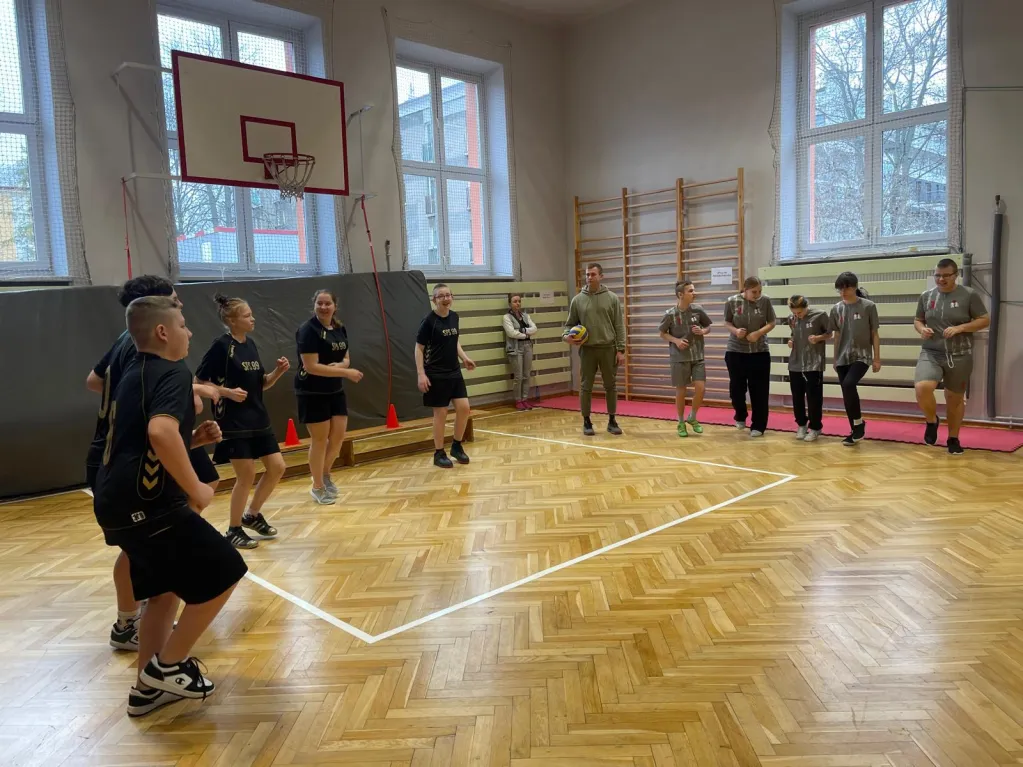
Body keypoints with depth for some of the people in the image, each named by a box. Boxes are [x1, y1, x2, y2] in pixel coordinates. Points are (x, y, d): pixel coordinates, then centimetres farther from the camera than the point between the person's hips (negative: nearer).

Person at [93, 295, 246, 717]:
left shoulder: (133, 375, 18)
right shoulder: (173, 373, -12)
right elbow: (160, 432, -32)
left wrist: (193, 438, 13)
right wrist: (195, 488, -22)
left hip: (118, 502, 10)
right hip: (145, 504, -10)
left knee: (165, 590, 21)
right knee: (221, 574, -1)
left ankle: (147, 688, 28)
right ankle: (167, 666, 9)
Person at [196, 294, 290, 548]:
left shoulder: (251, 345, 10)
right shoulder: (221, 346, -12)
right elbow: (199, 382, -11)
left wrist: (278, 371, -1)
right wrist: (228, 392, -21)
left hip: (258, 420, 8)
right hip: (234, 423, -8)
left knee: (277, 467, 6)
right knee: (246, 475, -3)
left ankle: (253, 515, 25)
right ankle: (234, 530, 14)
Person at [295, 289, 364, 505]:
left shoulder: (340, 329, 7)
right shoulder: (308, 330, -16)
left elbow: (346, 359, 13)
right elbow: (311, 367, -22)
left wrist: (339, 365, -13)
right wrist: (346, 373, -22)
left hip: (335, 392, 7)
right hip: (312, 394, -7)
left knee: (339, 436, 9)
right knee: (320, 439, 1)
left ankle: (325, 475, 33)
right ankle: (317, 487, 18)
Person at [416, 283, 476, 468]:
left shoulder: (454, 317, 6)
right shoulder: (428, 320, -13)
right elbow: (419, 348, -10)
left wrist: (464, 358, 6)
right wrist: (421, 373, -16)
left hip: (454, 372, 6)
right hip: (436, 374, -6)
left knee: (463, 407, 3)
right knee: (440, 413, -1)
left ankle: (457, 446, 21)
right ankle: (439, 454, 13)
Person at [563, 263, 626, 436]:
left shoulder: (612, 298, 2)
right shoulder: (577, 300, 3)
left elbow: (619, 326, 0)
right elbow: (570, 324, 10)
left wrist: (621, 350, -6)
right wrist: (566, 336, -12)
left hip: (608, 349, 0)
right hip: (587, 350, 0)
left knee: (610, 386, 7)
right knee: (586, 387, 4)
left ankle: (612, 421, 18)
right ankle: (586, 422, 15)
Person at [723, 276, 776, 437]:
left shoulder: (765, 301, -6)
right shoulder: (732, 302, -5)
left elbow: (772, 323, 1)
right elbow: (727, 322, 4)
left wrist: (759, 333, -16)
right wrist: (735, 330, -16)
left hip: (760, 352, 0)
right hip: (735, 351, 0)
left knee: (759, 390, 2)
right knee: (736, 387, 6)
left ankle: (758, 426, 13)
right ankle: (740, 416, 34)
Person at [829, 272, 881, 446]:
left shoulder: (868, 306, -4)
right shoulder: (836, 309, 6)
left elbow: (875, 334, 0)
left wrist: (877, 358, -1)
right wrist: (835, 359, 15)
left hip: (862, 356, -4)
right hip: (843, 358, 5)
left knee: (849, 384, -26)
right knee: (847, 394, 5)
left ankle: (859, 423, -8)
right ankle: (856, 430, 18)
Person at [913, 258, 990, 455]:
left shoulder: (969, 295, -4)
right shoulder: (926, 296, 4)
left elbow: (985, 320, -3)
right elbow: (917, 320, 15)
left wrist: (960, 328, -18)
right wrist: (922, 329, -9)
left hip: (960, 357, -1)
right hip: (931, 354, 1)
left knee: (955, 399, 11)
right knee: (922, 388, -25)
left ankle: (954, 439, 31)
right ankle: (932, 421, 5)